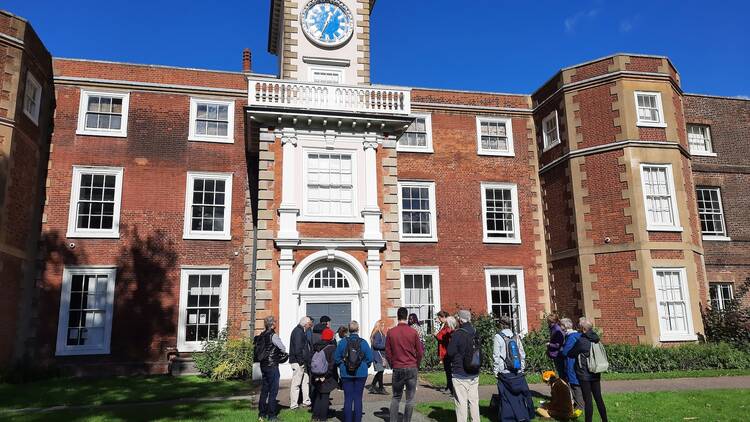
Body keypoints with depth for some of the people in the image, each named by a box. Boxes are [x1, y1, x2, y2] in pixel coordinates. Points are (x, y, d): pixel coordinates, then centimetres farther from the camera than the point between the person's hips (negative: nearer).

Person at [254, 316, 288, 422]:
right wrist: (284, 354, 10)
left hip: (263, 365, 8)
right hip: (272, 365, -8)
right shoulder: (273, 335, -16)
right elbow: (283, 348, -12)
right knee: (273, 391, -1)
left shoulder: (262, 335, 7)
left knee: (264, 390, 15)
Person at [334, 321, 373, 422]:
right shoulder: (363, 342, -8)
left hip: (346, 374, 1)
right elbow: (370, 358, -7)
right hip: (361, 374, 0)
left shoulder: (343, 341, -6)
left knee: (348, 398, 8)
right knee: (358, 398, 7)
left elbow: (337, 357, -3)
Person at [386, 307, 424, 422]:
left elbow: (387, 353, 1)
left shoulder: (391, 332, -3)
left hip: (397, 369, 1)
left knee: (396, 398, 14)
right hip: (412, 369, -1)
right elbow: (420, 352, 0)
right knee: (410, 399, 7)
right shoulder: (413, 332, -6)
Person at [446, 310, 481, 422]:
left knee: (461, 402, 0)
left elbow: (450, 353, -12)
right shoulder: (475, 333, 4)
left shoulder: (457, 334, -16)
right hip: (474, 374, 6)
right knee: (474, 401, 13)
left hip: (460, 375, -6)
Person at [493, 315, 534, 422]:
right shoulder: (516, 337, 3)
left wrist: (496, 371, 0)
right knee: (521, 394, 13)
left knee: (506, 397, 5)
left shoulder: (498, 337, -9)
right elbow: (522, 354, 8)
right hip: (518, 373, 3)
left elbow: (496, 356, -8)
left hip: (505, 373, -3)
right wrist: (522, 368, 16)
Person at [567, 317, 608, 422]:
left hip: (584, 375, -6)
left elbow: (570, 354, -8)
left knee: (588, 400, 0)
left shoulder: (581, 341, -18)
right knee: (598, 398, 13)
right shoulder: (595, 338, 3)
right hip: (595, 374, 6)